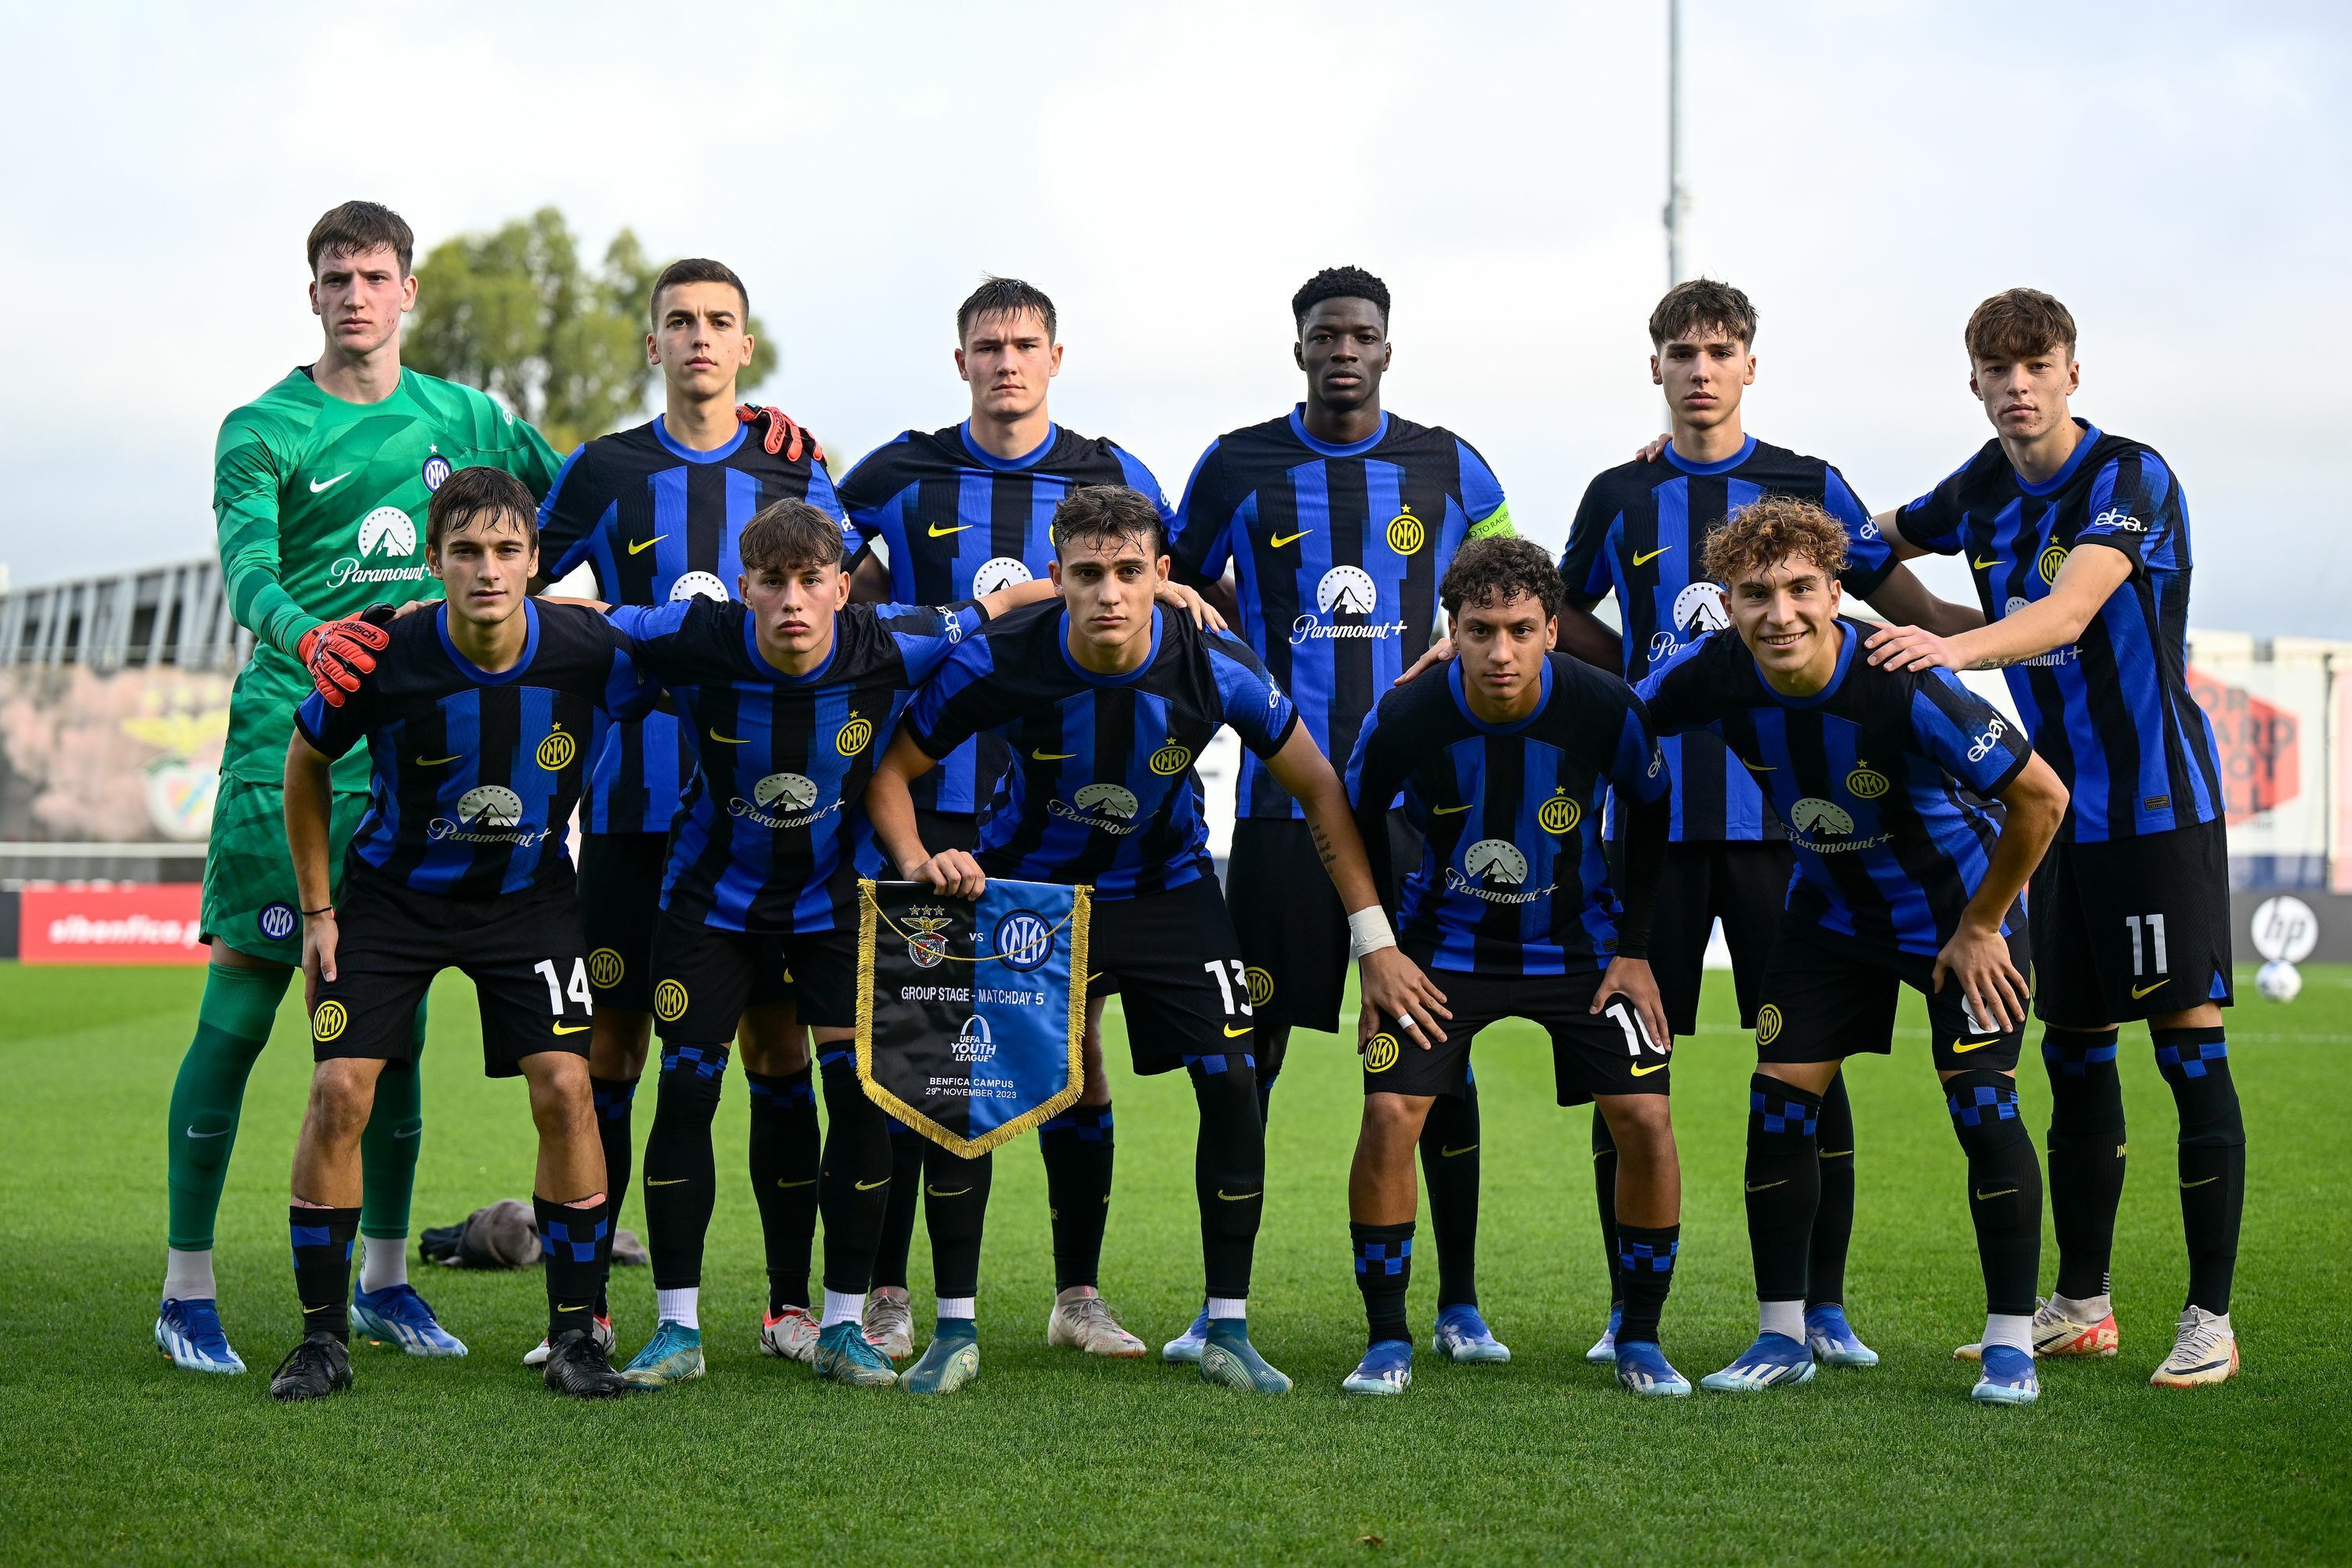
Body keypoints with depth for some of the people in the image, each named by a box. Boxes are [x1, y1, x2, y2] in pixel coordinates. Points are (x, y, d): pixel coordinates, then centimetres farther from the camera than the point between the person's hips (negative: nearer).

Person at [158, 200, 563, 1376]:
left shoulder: (458, 418, 14)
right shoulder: (264, 429, -1)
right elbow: (246, 561, -17)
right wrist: (305, 633, -39)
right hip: (285, 740, -4)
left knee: (393, 1015, 8)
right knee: (241, 1006, -5)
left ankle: (385, 1279, 19)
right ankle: (186, 1290, 2)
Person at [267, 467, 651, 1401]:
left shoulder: (589, 652, -21)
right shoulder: (384, 659, -22)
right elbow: (306, 763, -2)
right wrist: (318, 910, 0)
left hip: (530, 895, 1)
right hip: (393, 893, 0)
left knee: (564, 1088, -12)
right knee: (339, 1091, -11)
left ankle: (574, 1338, 1)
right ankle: (322, 1339, 3)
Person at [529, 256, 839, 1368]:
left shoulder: (794, 473, 8)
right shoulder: (606, 471, 6)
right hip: (635, 799, -1)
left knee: (776, 1039, 1)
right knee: (614, 1041, 1)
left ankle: (790, 1299, 8)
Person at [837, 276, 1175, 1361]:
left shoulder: (1113, 482, 6)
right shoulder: (899, 478, 4)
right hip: (930, 805, -1)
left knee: (1073, 1041, 2)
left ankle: (1079, 1292, 12)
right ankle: (885, 1294, 8)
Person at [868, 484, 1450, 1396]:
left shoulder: (1215, 669, -23)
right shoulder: (1000, 661, -25)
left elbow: (1318, 788, -9)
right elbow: (889, 770, -10)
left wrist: (1375, 943, -10)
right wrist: (919, 863, -30)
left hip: (1167, 890, 1)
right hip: (1028, 885, -1)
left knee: (1232, 1084, -11)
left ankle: (1227, 1333, 4)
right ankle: (955, 1331, 3)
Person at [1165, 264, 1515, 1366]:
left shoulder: (1447, 469, 7)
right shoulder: (1238, 467, 5)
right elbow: (1186, 586, 20)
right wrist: (1262, 665, 8)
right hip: (1284, 801, -1)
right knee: (1251, 1045, -1)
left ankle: (1459, 1305, 11)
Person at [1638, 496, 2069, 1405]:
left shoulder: (1902, 688, -35)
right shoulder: (1713, 677, -22)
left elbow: (2042, 798, -26)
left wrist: (1980, 927, -16)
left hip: (1959, 909, -4)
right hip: (1830, 908, 4)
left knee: (1982, 1109, -11)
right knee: (1779, 1099, -2)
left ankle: (2010, 1346, 3)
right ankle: (1783, 1338, 11)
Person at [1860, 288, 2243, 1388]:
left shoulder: (2131, 479, -15)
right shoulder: (1982, 491, 6)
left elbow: (2067, 613, -32)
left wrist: (1956, 646, -48)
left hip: (2161, 801, -7)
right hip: (2062, 804, 7)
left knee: (2190, 1046, -6)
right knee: (2074, 1054, 10)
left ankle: (2210, 1318, 1)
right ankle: (2079, 1307, 20)